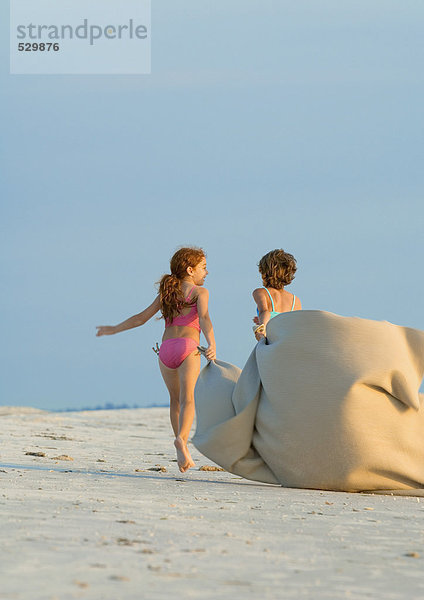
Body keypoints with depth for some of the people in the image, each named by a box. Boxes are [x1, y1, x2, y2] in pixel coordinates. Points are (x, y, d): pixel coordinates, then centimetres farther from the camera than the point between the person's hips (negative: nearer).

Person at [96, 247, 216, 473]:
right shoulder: (199, 292, 7)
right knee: (187, 399, -16)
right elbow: (204, 317, -13)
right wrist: (211, 344, -27)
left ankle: (183, 453, 17)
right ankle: (181, 439, -42)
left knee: (175, 399, 19)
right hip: (188, 346, -5)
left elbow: (141, 318, 19)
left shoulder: (167, 293, 20)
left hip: (165, 349, 5)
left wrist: (114, 329, 31)